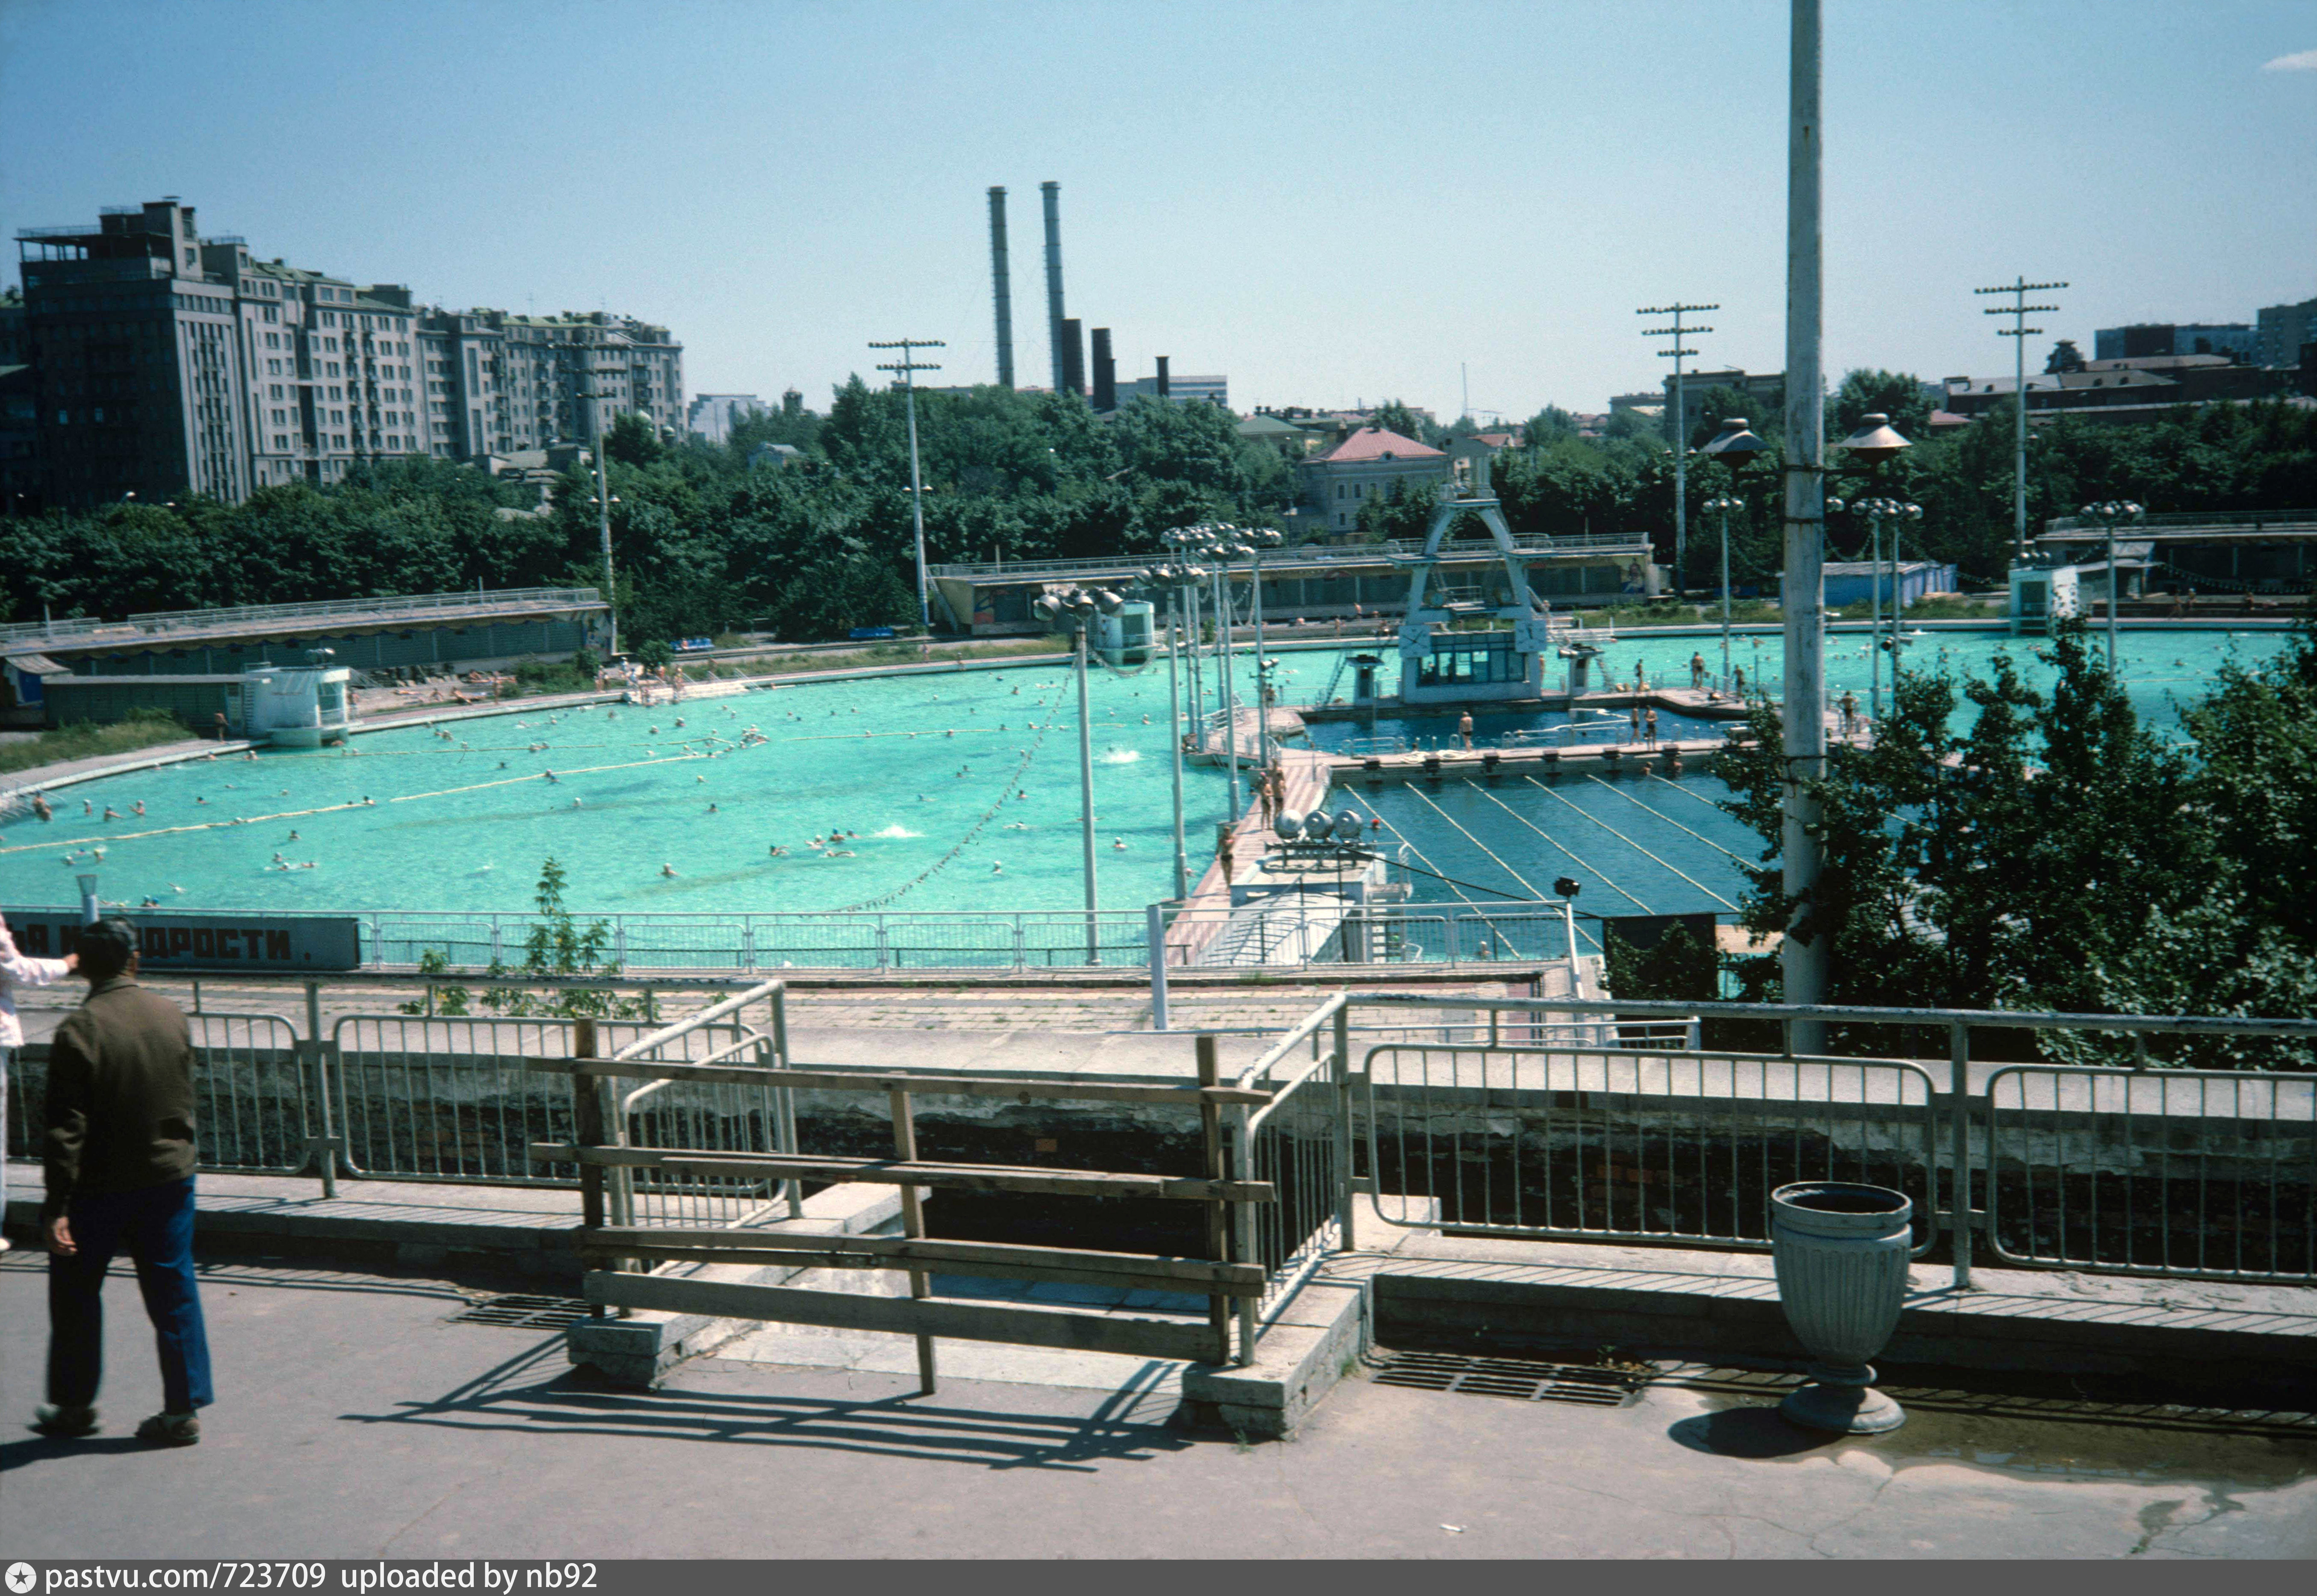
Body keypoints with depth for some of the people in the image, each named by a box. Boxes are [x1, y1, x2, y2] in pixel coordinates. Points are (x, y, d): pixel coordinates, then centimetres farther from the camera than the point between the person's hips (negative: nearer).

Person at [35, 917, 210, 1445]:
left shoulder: (79, 1029, -16)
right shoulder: (172, 1016, 0)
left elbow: (66, 1127, -17)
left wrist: (57, 1206, -16)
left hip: (99, 1185, -4)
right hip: (170, 1177, 4)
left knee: (75, 1292, 15)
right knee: (173, 1292, 8)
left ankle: (73, 1404, 25)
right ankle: (183, 1408, 8)